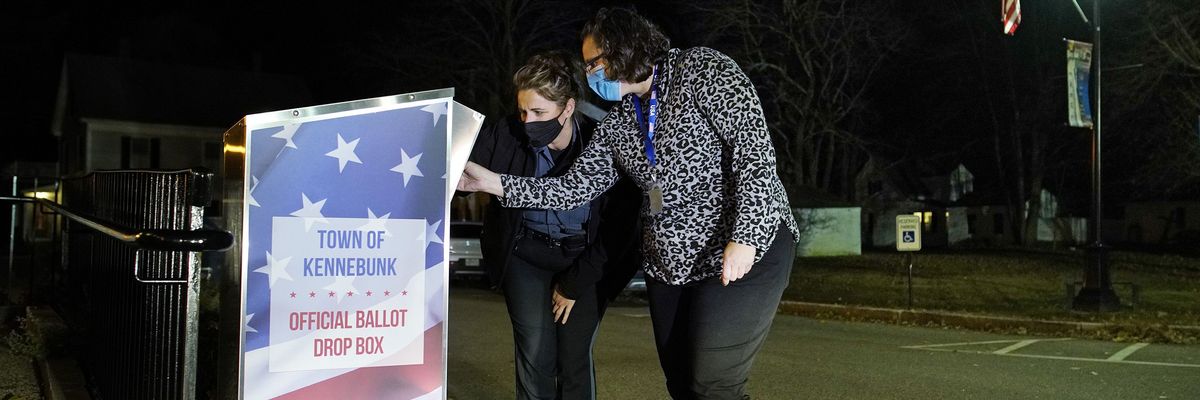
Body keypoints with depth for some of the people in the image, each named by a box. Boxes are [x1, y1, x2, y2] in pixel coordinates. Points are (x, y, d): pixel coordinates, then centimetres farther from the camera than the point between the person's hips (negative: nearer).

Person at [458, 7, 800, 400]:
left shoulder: (703, 70, -6)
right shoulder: (615, 125, 11)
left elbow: (755, 148, -15)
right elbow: (573, 187, 8)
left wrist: (744, 238, -25)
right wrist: (492, 182, -1)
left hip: (749, 245, -6)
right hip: (669, 264, 7)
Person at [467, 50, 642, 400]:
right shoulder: (506, 135, -18)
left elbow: (619, 227, -11)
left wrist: (574, 283, -7)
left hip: (587, 258, -1)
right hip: (526, 252, 1)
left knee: (575, 358, -1)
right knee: (535, 355, -6)